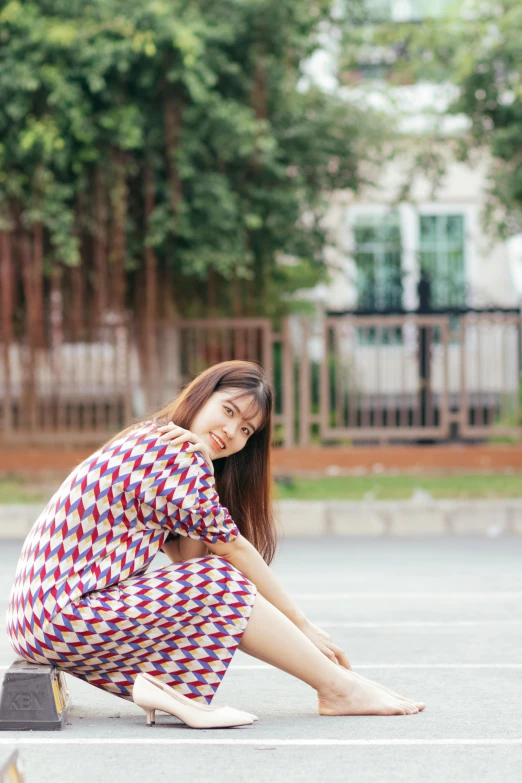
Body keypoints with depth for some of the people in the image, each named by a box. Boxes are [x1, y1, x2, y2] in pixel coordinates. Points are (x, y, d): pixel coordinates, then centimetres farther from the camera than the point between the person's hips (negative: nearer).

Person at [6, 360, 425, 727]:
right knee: (225, 586, -10)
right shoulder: (173, 454, -13)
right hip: (63, 618, -10)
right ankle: (339, 688, 0)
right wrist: (303, 625, 0)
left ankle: (155, 680, -10)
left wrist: (203, 471, -3)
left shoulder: (150, 444, 16)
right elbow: (232, 550, -9)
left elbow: (188, 556, 8)